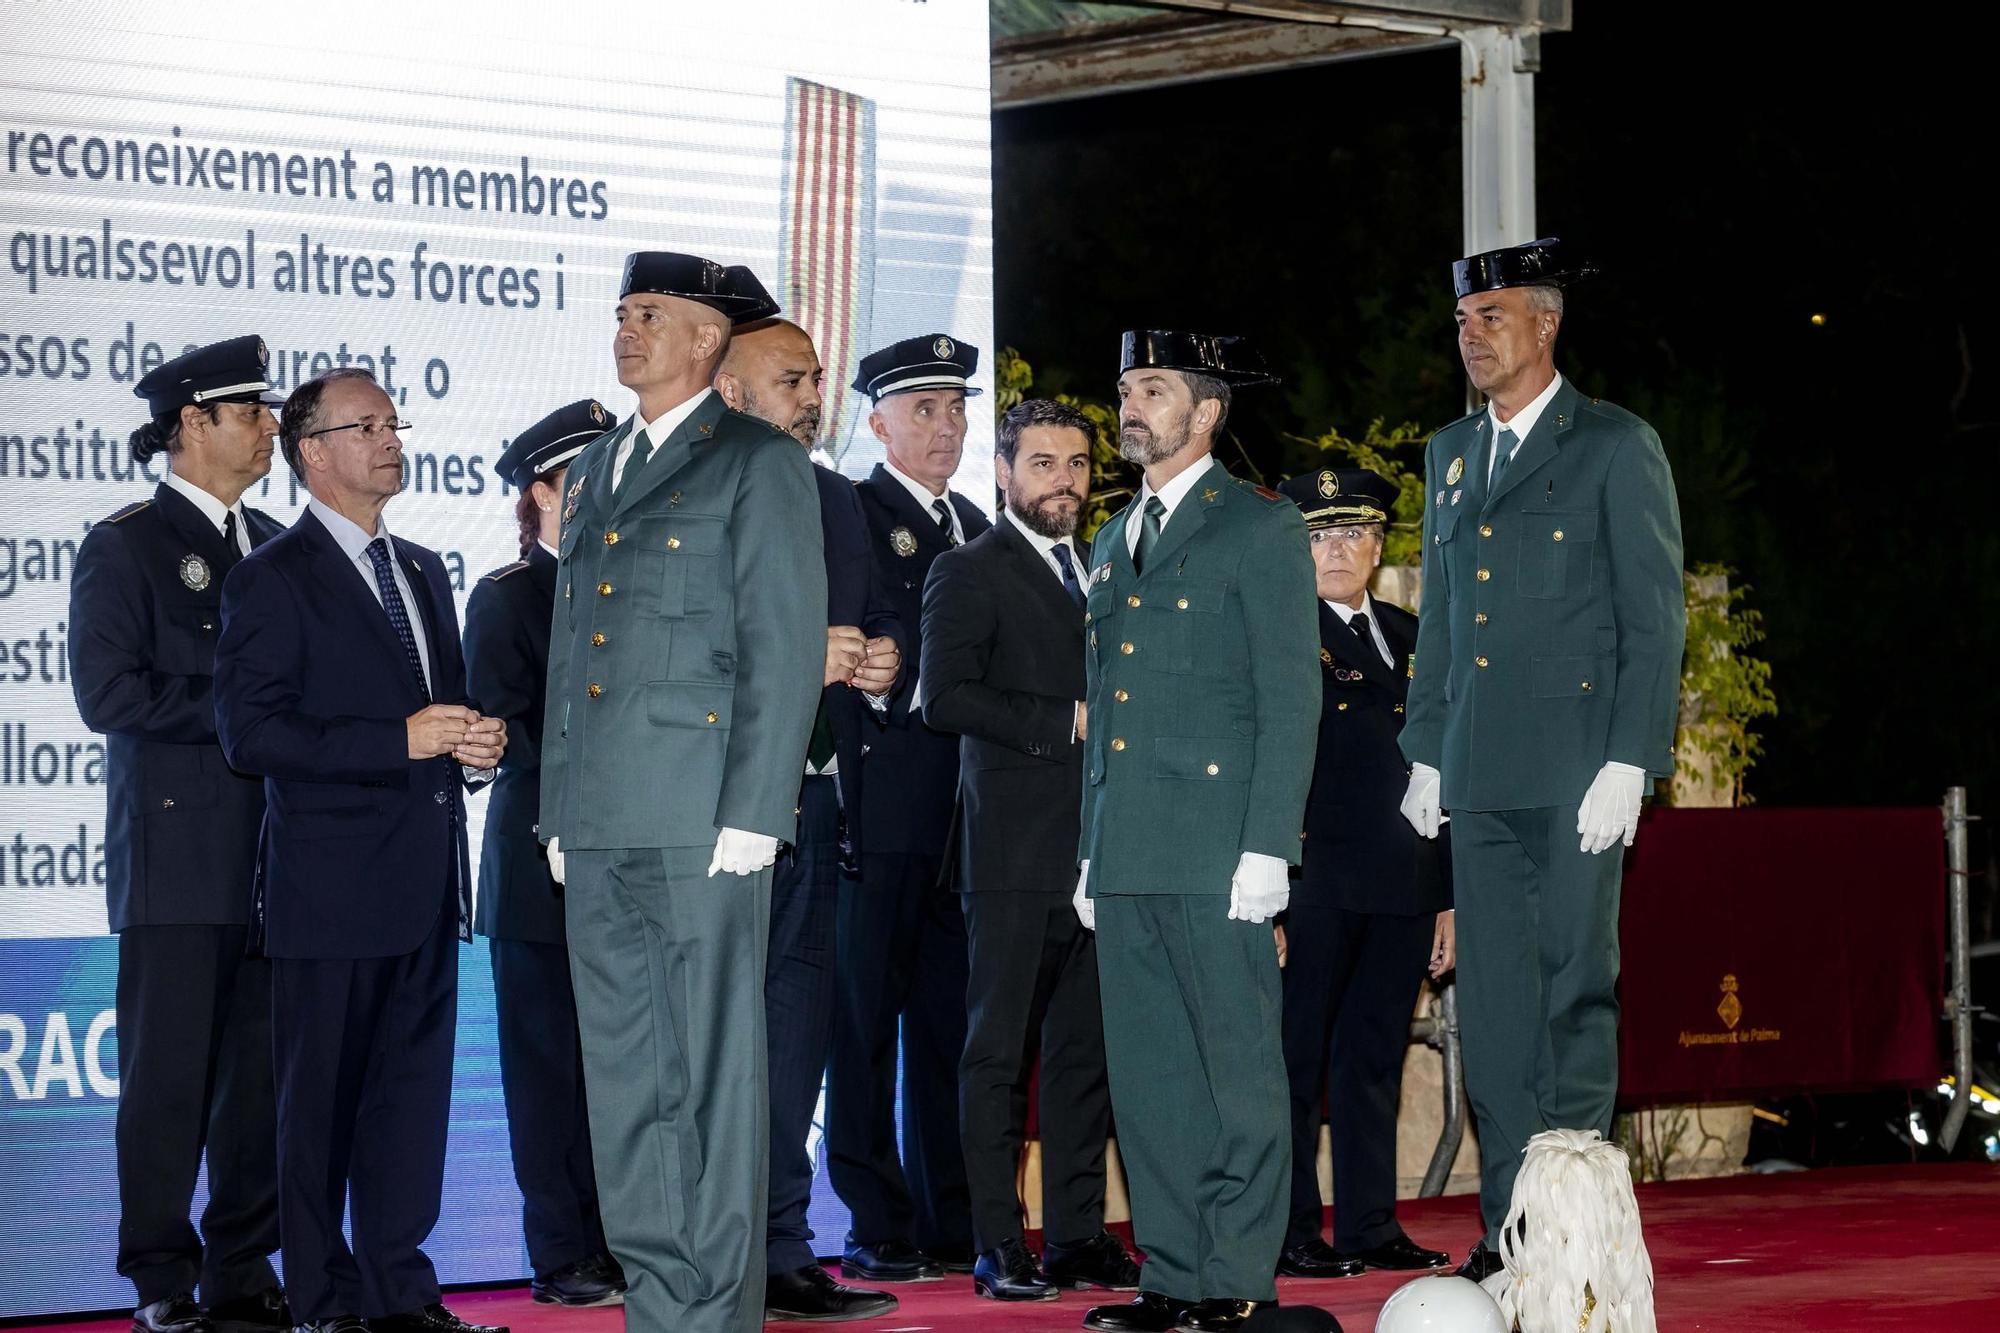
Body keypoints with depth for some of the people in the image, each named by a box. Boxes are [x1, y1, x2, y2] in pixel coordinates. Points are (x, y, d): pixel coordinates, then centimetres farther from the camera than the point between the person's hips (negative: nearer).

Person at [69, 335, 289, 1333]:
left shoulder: (275, 546, 16)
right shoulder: (125, 546, -2)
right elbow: (107, 691, -12)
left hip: (273, 855, 6)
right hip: (176, 855, -6)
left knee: (262, 1072, 6)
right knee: (170, 1075, -2)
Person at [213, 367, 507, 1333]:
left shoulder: (423, 572, 18)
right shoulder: (272, 579, -6)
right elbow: (251, 731, -16)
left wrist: (475, 742, 3)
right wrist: (401, 741, -20)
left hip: (425, 886, 7)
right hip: (331, 882, -7)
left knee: (413, 1086, 10)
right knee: (321, 1098, 1)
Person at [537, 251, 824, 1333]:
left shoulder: (758, 463, 0)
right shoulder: (593, 473, 21)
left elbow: (785, 647, -7)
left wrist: (750, 816, -14)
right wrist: (559, 815, 16)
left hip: (700, 819, -7)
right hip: (600, 829, 7)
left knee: (710, 1069, -4)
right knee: (621, 1072, 8)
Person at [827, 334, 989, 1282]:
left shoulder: (973, 527, 19)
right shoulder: (847, 514, -4)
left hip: (959, 812, 7)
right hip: (879, 804, -7)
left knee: (948, 1018, 10)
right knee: (865, 1019, -1)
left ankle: (949, 1222, 15)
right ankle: (876, 1226, 3)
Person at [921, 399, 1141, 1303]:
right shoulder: (969, 574, 0)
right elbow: (946, 697, -13)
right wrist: (1064, 723, -14)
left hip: (1100, 847, 6)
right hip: (1015, 852, -6)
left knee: (1086, 1049, 7)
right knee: (1000, 1049, -2)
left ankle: (1078, 1235, 12)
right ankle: (998, 1245, 1)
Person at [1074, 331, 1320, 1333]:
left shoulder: (1260, 528, 0)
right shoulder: (1113, 544, 21)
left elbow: (1291, 700, -6)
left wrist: (1267, 849, -14)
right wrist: (1091, 854, 17)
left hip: (1217, 852, -7)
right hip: (1127, 857, 7)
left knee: (1239, 1070, -4)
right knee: (1145, 1075, 7)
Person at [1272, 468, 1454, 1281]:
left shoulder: (1411, 638, 16)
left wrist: (1449, 894, 13)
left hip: (1402, 889, 6)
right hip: (1313, 888, -6)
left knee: (1375, 1059, 11)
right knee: (1296, 1059, -1)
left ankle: (1369, 1226, 17)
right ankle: (1287, 1235, 5)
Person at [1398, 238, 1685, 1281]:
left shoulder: (1616, 446, -2)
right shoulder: (1451, 454, 17)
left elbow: (1655, 615, -6)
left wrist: (1627, 763, -13)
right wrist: (1426, 749, 14)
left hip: (1575, 765, -6)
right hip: (1479, 776, 6)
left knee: (1576, 989, -3)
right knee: (1493, 1003, 6)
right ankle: (1507, 1227, 11)